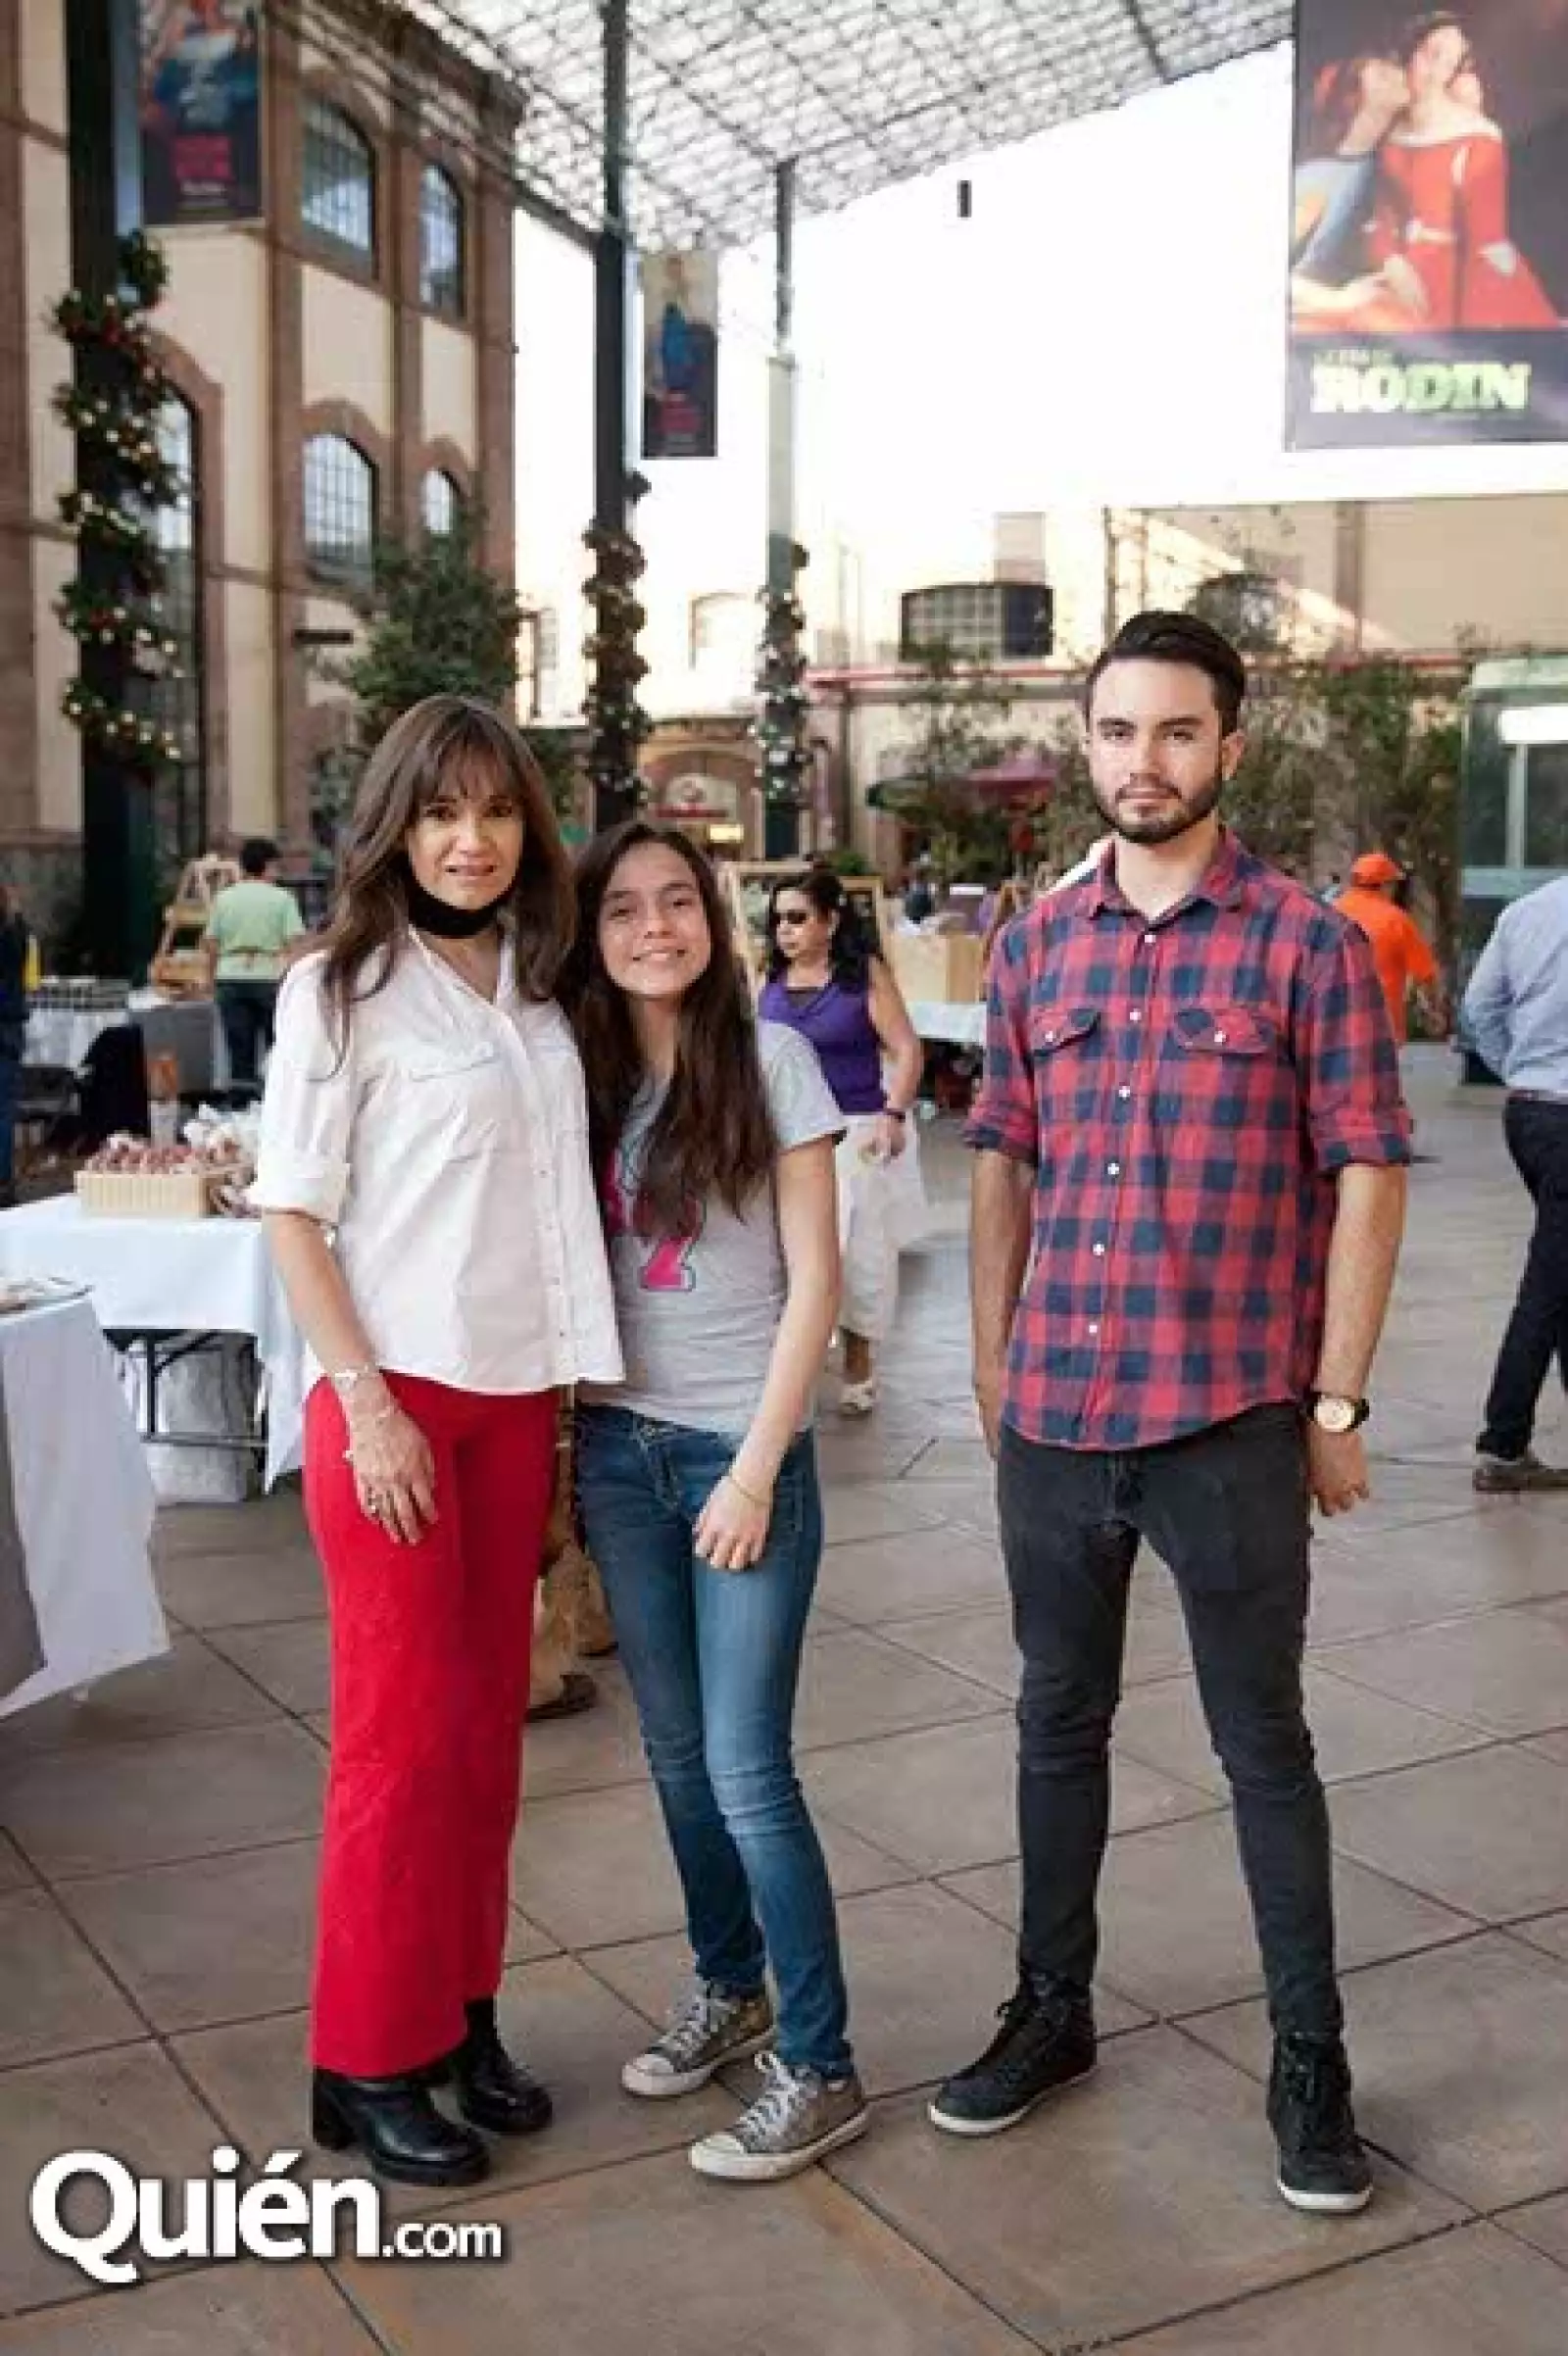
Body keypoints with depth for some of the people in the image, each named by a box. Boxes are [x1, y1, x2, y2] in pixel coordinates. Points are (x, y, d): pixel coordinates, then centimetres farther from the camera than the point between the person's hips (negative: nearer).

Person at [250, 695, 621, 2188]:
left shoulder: (531, 989, 9)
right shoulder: (342, 988, -8)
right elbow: (291, 1210, -10)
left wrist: (567, 1378, 11)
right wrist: (370, 1403, -15)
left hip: (514, 1395, 6)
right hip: (393, 1395, -6)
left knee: (487, 1721, 12)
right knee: (399, 1735, 0)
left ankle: (462, 2013, 26)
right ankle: (371, 2061, 14)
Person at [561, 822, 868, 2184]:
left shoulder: (771, 1061, -7)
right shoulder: (582, 1074, 5)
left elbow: (815, 1281, -9)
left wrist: (756, 1468, -13)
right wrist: (562, 1449, 2)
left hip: (742, 1448, -4)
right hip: (617, 1447, 5)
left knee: (747, 1769, -4)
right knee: (677, 1751, 14)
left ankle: (820, 2071, 10)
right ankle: (727, 1990, 34)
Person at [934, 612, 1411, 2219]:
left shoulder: (1308, 946, -5)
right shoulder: (1036, 947, 7)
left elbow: (1366, 1181, -5)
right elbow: (1003, 1171, 12)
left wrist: (1335, 1401, -7)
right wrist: (989, 1368, 9)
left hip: (1230, 1424, -4)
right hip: (1052, 1417, 4)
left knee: (1261, 1742, 8)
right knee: (1058, 1724, 16)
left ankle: (1310, 2061, 23)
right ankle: (1051, 2010, 33)